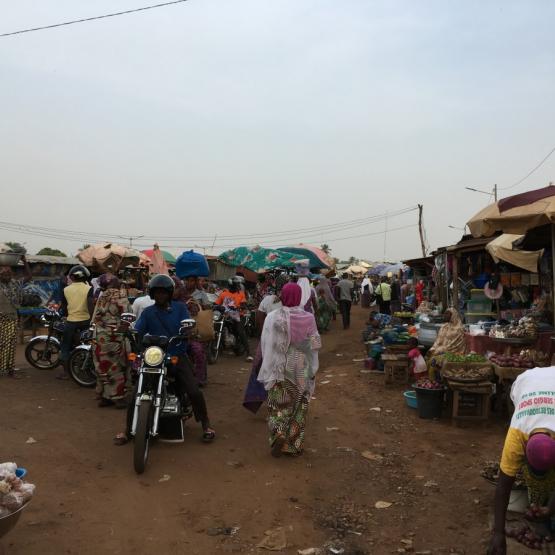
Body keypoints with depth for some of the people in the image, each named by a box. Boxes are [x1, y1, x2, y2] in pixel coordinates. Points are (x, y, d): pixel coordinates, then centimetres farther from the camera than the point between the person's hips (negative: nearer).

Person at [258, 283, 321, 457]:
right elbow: (315, 344, -5)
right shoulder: (308, 318, -9)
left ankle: (279, 433, -11)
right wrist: (312, 369, 9)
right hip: (302, 371, 1)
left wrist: (268, 367, 3)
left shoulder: (273, 317, -11)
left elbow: (265, 344, -7)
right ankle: (295, 444, 19)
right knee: (299, 407, 13)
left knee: (279, 405, 12)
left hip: (279, 369, -1)